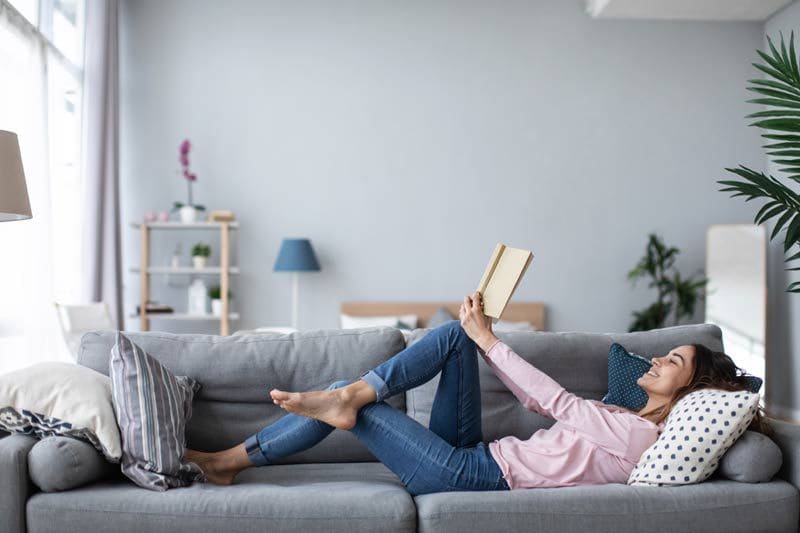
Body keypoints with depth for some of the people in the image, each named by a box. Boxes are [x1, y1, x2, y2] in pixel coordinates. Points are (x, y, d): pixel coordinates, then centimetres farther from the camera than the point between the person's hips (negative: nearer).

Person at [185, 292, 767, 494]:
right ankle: (351, 392, -8)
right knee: (457, 334, -2)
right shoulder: (631, 419, 16)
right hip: (478, 457, 9)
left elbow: (557, 402, -15)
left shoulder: (639, 434, -12)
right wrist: (481, 336, 8)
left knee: (352, 403, -9)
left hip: (478, 476, -9)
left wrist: (489, 341, -10)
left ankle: (230, 460, 5)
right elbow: (549, 401, 15)